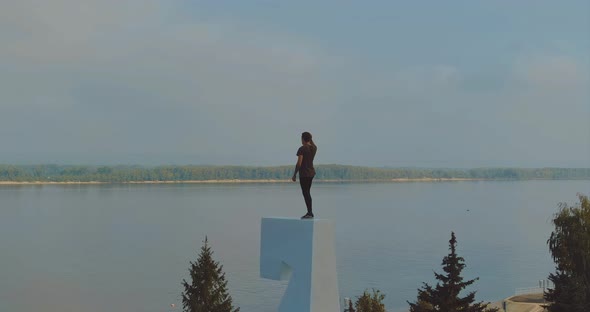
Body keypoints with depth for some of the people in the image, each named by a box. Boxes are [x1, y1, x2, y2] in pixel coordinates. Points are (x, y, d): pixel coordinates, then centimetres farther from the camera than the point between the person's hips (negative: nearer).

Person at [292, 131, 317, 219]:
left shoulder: (302, 149, -14)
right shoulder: (314, 148, 5)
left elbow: (299, 163, -17)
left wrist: (294, 175, -10)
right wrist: (309, 138, 19)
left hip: (304, 173, -7)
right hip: (311, 172, 7)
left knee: (305, 193, -5)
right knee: (307, 193, 15)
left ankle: (310, 213, -8)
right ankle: (309, 212, 16)